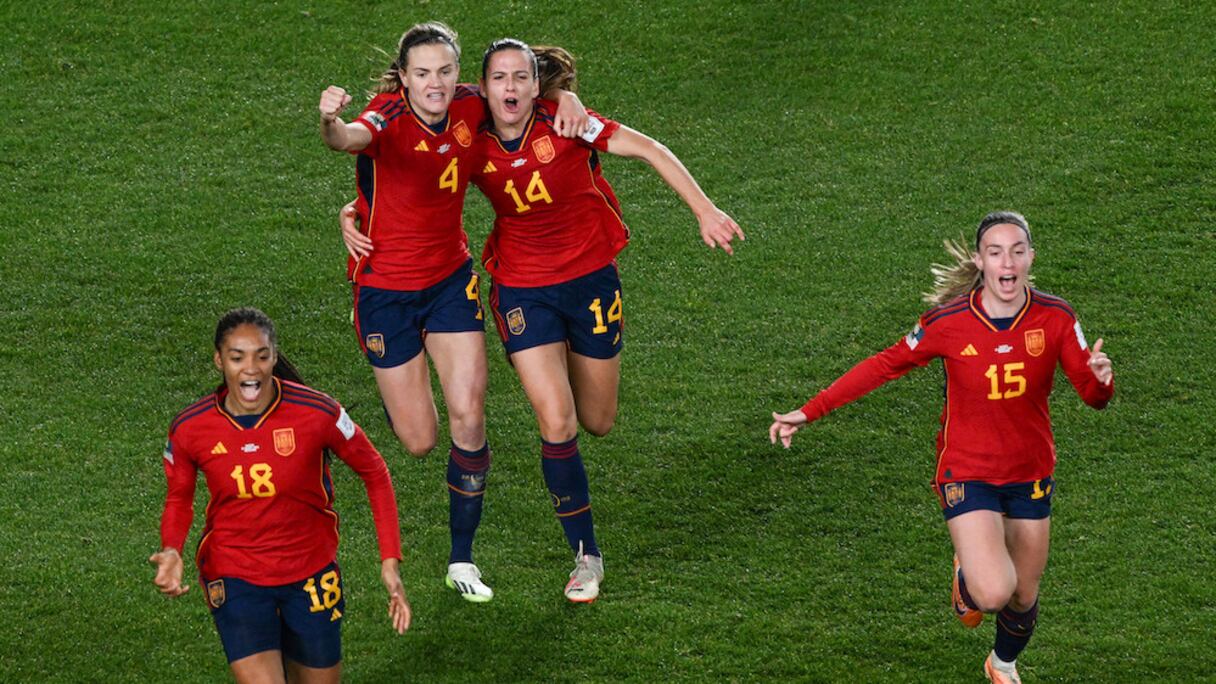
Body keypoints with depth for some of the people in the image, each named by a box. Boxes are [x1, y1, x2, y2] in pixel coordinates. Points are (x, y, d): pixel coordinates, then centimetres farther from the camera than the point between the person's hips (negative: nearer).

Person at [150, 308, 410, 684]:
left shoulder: (317, 413, -17)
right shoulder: (189, 429, -13)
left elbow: (374, 472, -3)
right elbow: (179, 498, 6)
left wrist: (390, 561, -7)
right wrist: (170, 551, -14)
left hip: (311, 575, 1)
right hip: (235, 578, -1)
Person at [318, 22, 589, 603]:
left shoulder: (469, 108, -9)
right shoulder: (389, 119, -24)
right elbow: (350, 138, -48)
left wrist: (566, 97, -12)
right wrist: (331, 123, -72)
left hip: (451, 280, 4)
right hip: (385, 287, -4)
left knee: (468, 417, -6)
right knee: (419, 442, 3)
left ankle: (462, 560, 9)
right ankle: (395, 392, 43)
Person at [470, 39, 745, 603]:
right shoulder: (473, 145, -10)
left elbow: (649, 150, -11)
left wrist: (705, 211, -14)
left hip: (589, 277, 0)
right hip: (523, 290, 0)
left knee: (598, 423, 12)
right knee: (556, 423, -14)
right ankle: (586, 557, 0)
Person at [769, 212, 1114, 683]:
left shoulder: (1055, 318, -12)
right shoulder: (949, 321, -16)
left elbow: (1093, 396, -8)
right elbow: (886, 365, -4)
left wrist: (1101, 379, -34)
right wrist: (809, 412, -4)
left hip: (1031, 475, 3)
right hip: (968, 472, -3)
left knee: (1024, 596, 16)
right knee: (993, 592, -22)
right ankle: (966, 577, 17)